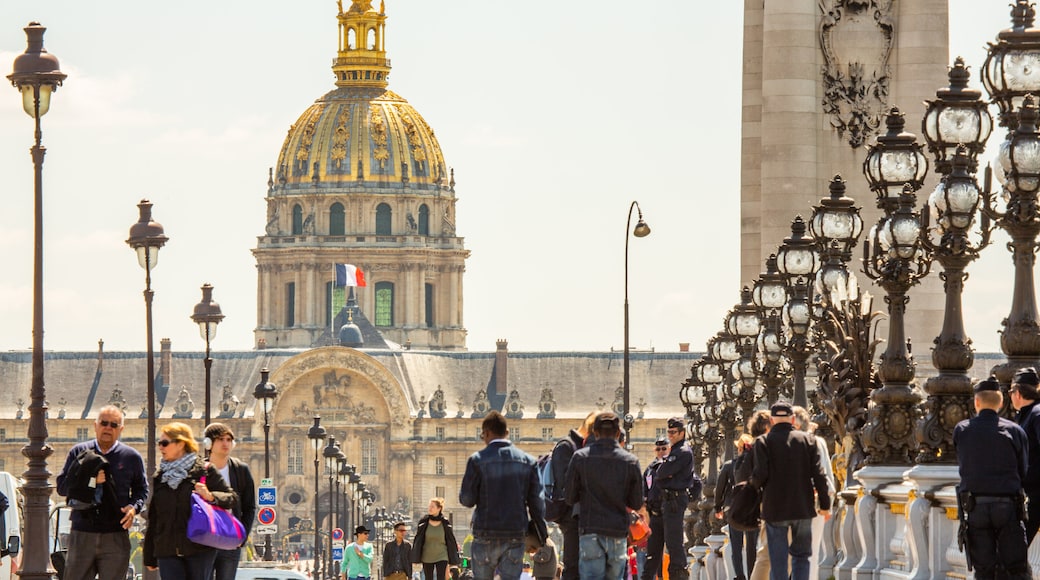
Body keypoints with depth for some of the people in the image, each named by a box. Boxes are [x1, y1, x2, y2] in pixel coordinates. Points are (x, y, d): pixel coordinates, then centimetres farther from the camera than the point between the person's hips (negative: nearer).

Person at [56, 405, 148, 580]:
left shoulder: (131, 457, 7)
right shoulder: (79, 453, 8)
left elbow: (142, 489, 15)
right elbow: (62, 486, 4)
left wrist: (134, 507, -6)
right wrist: (89, 481, -12)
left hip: (116, 537, 0)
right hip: (82, 533, 0)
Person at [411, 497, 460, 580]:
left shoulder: (445, 523, -5)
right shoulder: (423, 522, -3)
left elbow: (451, 541, 2)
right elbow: (417, 540, 0)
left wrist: (453, 560, 2)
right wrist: (415, 559, -3)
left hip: (441, 557, -2)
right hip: (427, 557, 2)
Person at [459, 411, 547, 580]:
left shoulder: (477, 460, -5)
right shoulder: (527, 461, 4)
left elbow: (466, 499, -6)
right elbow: (536, 502, 4)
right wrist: (542, 534, 10)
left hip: (486, 536, -2)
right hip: (516, 534, 2)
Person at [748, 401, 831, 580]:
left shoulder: (764, 442, -5)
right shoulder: (807, 440, 2)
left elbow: (761, 474, -14)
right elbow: (819, 475, -2)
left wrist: (752, 484, 9)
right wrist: (825, 504, 5)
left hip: (775, 508, -2)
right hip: (803, 508, 2)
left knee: (778, 560, 4)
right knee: (801, 556, 13)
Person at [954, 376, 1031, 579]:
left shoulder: (961, 430, 4)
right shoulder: (1014, 431, 1)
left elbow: (963, 465, 12)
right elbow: (1023, 471, 5)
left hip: (975, 507, 1)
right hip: (1008, 505, -1)